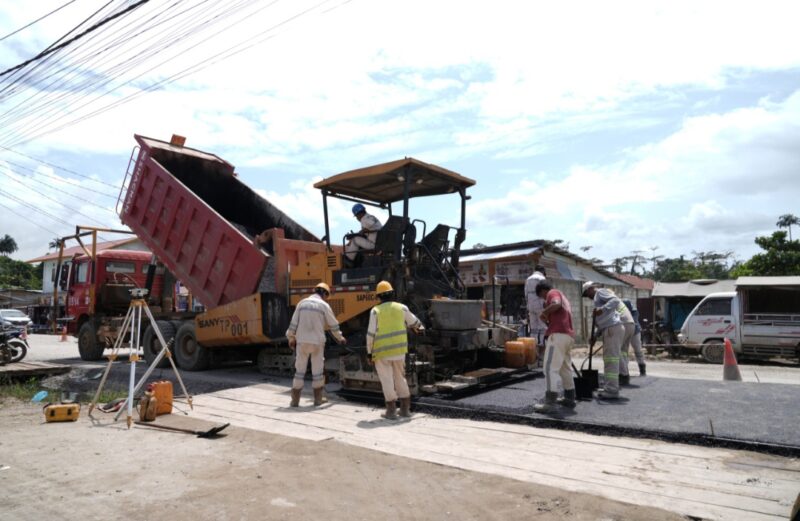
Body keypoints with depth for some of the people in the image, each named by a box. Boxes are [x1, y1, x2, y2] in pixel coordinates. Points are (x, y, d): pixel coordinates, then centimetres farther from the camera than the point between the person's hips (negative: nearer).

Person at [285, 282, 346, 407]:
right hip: (317, 342, -2)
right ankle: (318, 398, 18)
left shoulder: (302, 303, 5)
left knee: (300, 370, 8)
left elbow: (294, 323, 3)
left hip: (302, 342, 2)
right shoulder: (324, 305, -3)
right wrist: (340, 338, 21)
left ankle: (295, 400, 8)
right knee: (317, 370, 10)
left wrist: (291, 339, 15)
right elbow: (333, 325, 5)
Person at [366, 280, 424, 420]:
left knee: (387, 380, 5)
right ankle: (405, 409, 19)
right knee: (400, 378, 16)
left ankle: (391, 410, 5)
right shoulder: (401, 308, 3)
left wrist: (369, 352, 0)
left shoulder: (376, 311, -7)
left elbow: (371, 333, -9)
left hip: (382, 351, -3)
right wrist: (420, 327, 42)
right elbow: (414, 322, 19)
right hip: (399, 349, 3)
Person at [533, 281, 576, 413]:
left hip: (558, 334, -10)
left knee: (550, 368, -12)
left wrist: (544, 313, -9)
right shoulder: (563, 298, 30)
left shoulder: (553, 293, 1)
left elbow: (556, 304, -21)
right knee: (565, 369, 19)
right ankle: (570, 399, 27)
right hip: (568, 335, 10)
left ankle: (550, 402, -17)